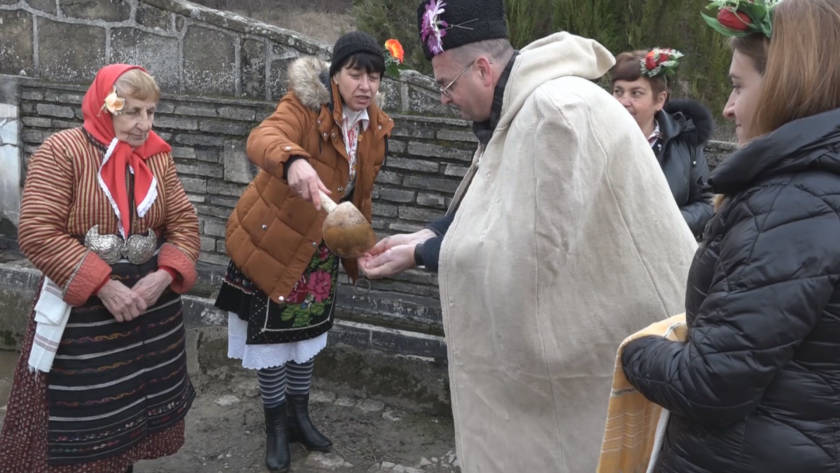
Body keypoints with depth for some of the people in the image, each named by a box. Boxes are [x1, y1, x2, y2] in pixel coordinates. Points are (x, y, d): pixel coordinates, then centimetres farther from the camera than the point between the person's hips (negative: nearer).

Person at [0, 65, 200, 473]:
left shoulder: (159, 157, 6)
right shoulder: (61, 151, -9)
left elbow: (184, 223, 5)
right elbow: (38, 232, -15)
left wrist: (164, 276, -14)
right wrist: (102, 285, -21)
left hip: (151, 302, 5)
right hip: (82, 309, -4)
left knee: (141, 406, 14)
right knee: (80, 421, 4)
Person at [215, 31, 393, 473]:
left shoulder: (376, 126, -4)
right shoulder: (304, 106, -23)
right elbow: (262, 139, -45)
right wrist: (294, 161, -67)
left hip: (318, 245, 6)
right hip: (272, 239, -5)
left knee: (307, 328, 17)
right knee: (273, 331, 5)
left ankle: (299, 416, 36)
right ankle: (275, 427, 24)